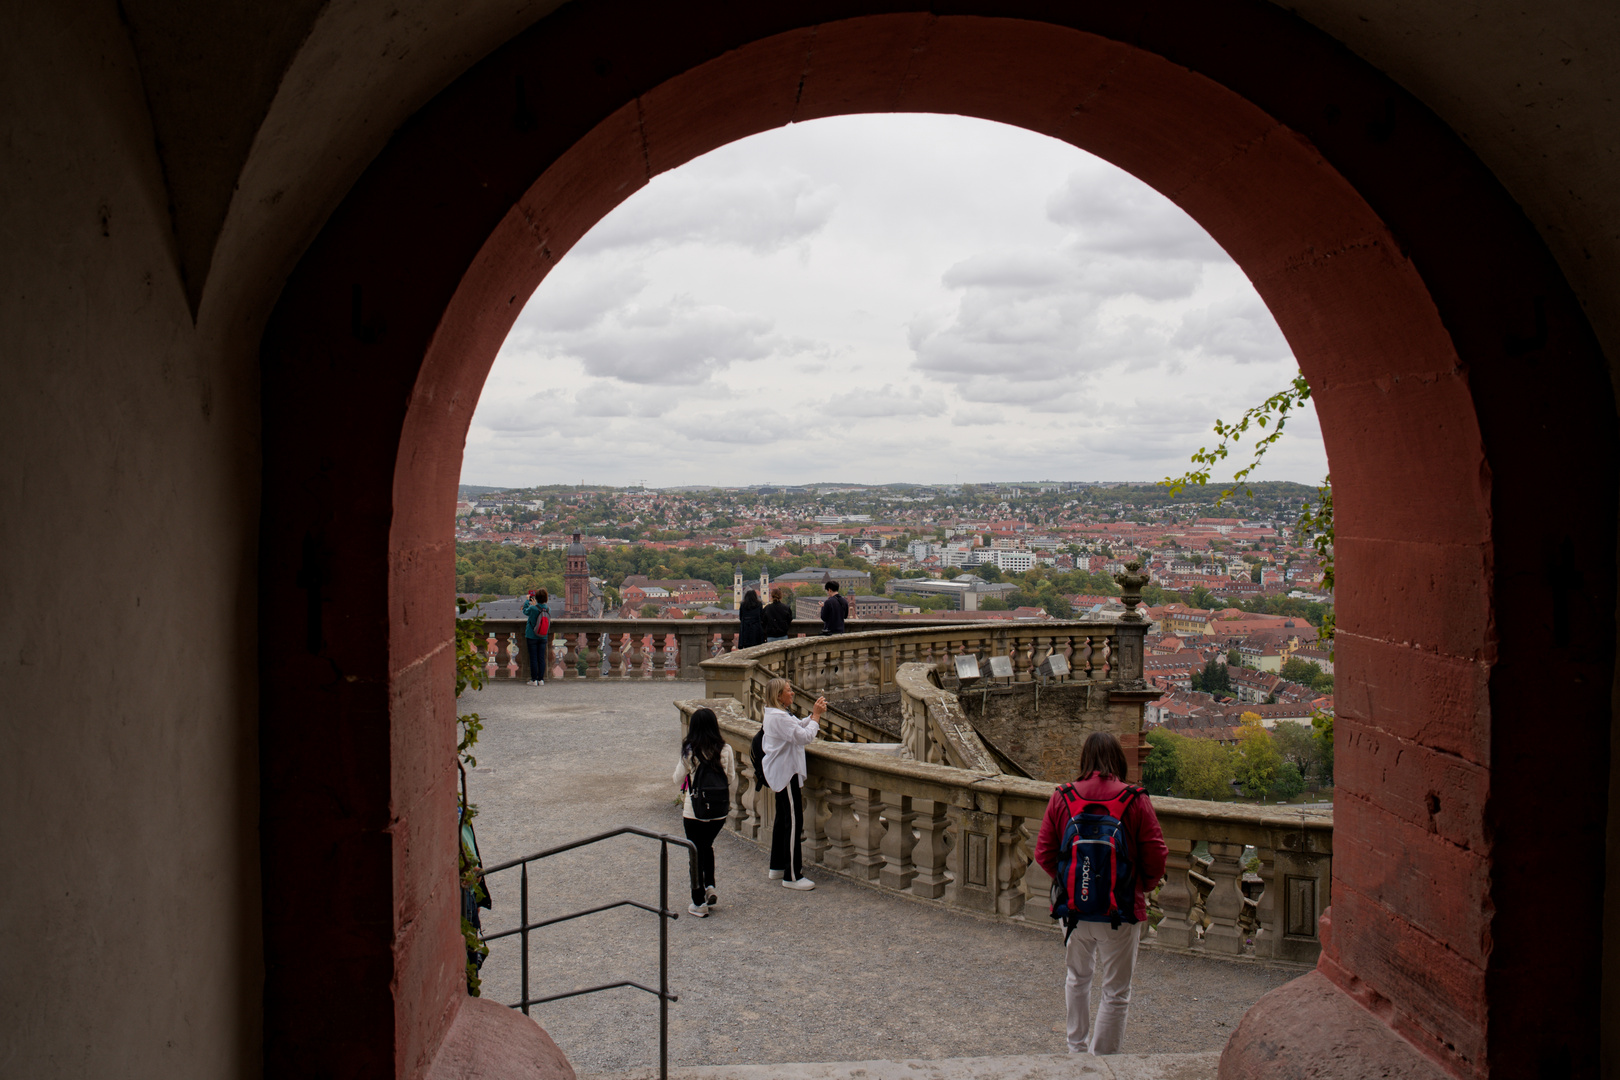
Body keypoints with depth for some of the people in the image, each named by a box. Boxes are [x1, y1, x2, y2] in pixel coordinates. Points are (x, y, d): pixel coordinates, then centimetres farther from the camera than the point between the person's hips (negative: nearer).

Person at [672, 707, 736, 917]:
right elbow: (732, 782, -1)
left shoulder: (689, 751, -13)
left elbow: (678, 780, -4)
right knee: (708, 846, 27)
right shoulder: (725, 750, -7)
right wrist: (727, 804, 16)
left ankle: (699, 902, 14)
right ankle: (710, 886, 14)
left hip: (694, 811, -3)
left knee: (696, 853, 10)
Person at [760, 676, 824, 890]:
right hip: (786, 774, -11)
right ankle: (792, 876, -7)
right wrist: (816, 716, -15)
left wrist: (814, 714, 4)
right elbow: (804, 736, -27)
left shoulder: (777, 714, 12)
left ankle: (777, 866, 29)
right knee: (793, 822, -9)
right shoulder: (779, 717, -22)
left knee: (782, 819, 19)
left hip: (780, 774, 11)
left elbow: (799, 725, 20)